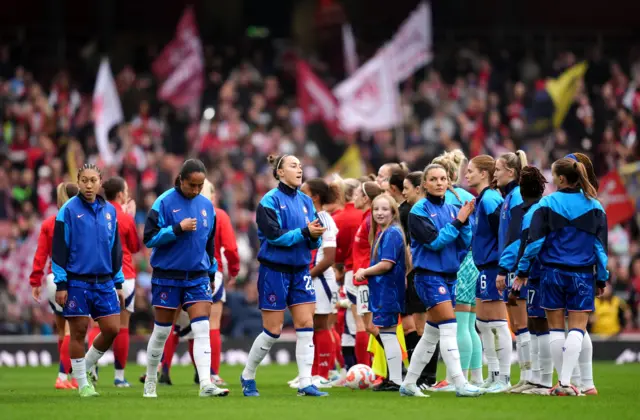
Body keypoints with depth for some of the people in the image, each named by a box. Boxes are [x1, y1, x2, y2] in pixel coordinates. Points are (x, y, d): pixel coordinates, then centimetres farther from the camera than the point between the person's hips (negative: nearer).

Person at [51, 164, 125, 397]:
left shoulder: (109, 211, 10)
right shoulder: (68, 211, -5)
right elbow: (58, 249, -5)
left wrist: (118, 284, 15)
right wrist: (60, 284, -9)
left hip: (104, 282, 4)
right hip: (76, 281, -4)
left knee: (112, 329, -1)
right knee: (78, 332, 0)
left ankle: (88, 365, 23)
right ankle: (82, 383, 12)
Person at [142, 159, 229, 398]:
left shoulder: (206, 205, 6)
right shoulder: (164, 202, -8)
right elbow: (149, 238, -12)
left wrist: (211, 272, 21)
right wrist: (178, 229, -23)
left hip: (198, 277, 3)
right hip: (168, 277, -3)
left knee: (202, 329, -11)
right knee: (162, 331, 7)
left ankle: (205, 384, -18)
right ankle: (150, 382, 24)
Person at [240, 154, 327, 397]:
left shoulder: (305, 201, 9)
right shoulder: (269, 201, -9)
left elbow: (313, 242, 9)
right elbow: (274, 235, -18)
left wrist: (316, 236, -13)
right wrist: (305, 232, -23)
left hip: (300, 270, 6)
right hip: (274, 270, -6)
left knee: (306, 326, -4)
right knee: (273, 330, -1)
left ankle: (305, 383, -3)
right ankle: (247, 377, 17)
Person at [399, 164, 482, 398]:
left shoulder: (452, 210, 9)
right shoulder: (419, 210, -7)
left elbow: (465, 244, 4)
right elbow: (434, 241, -17)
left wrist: (465, 222, -11)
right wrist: (457, 222, -16)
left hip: (449, 275, 7)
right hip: (429, 275, -7)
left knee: (431, 334, 12)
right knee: (449, 328, -16)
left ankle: (408, 384, 22)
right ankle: (460, 384, -18)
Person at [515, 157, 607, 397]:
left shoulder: (546, 205, -4)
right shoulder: (594, 206, 1)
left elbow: (533, 241, -4)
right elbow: (601, 245, 3)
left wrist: (523, 271, 4)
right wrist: (602, 278, 10)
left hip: (552, 272, 0)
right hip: (582, 275, 0)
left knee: (556, 329, 9)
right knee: (577, 329, -1)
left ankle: (562, 381, 11)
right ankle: (566, 382, -12)